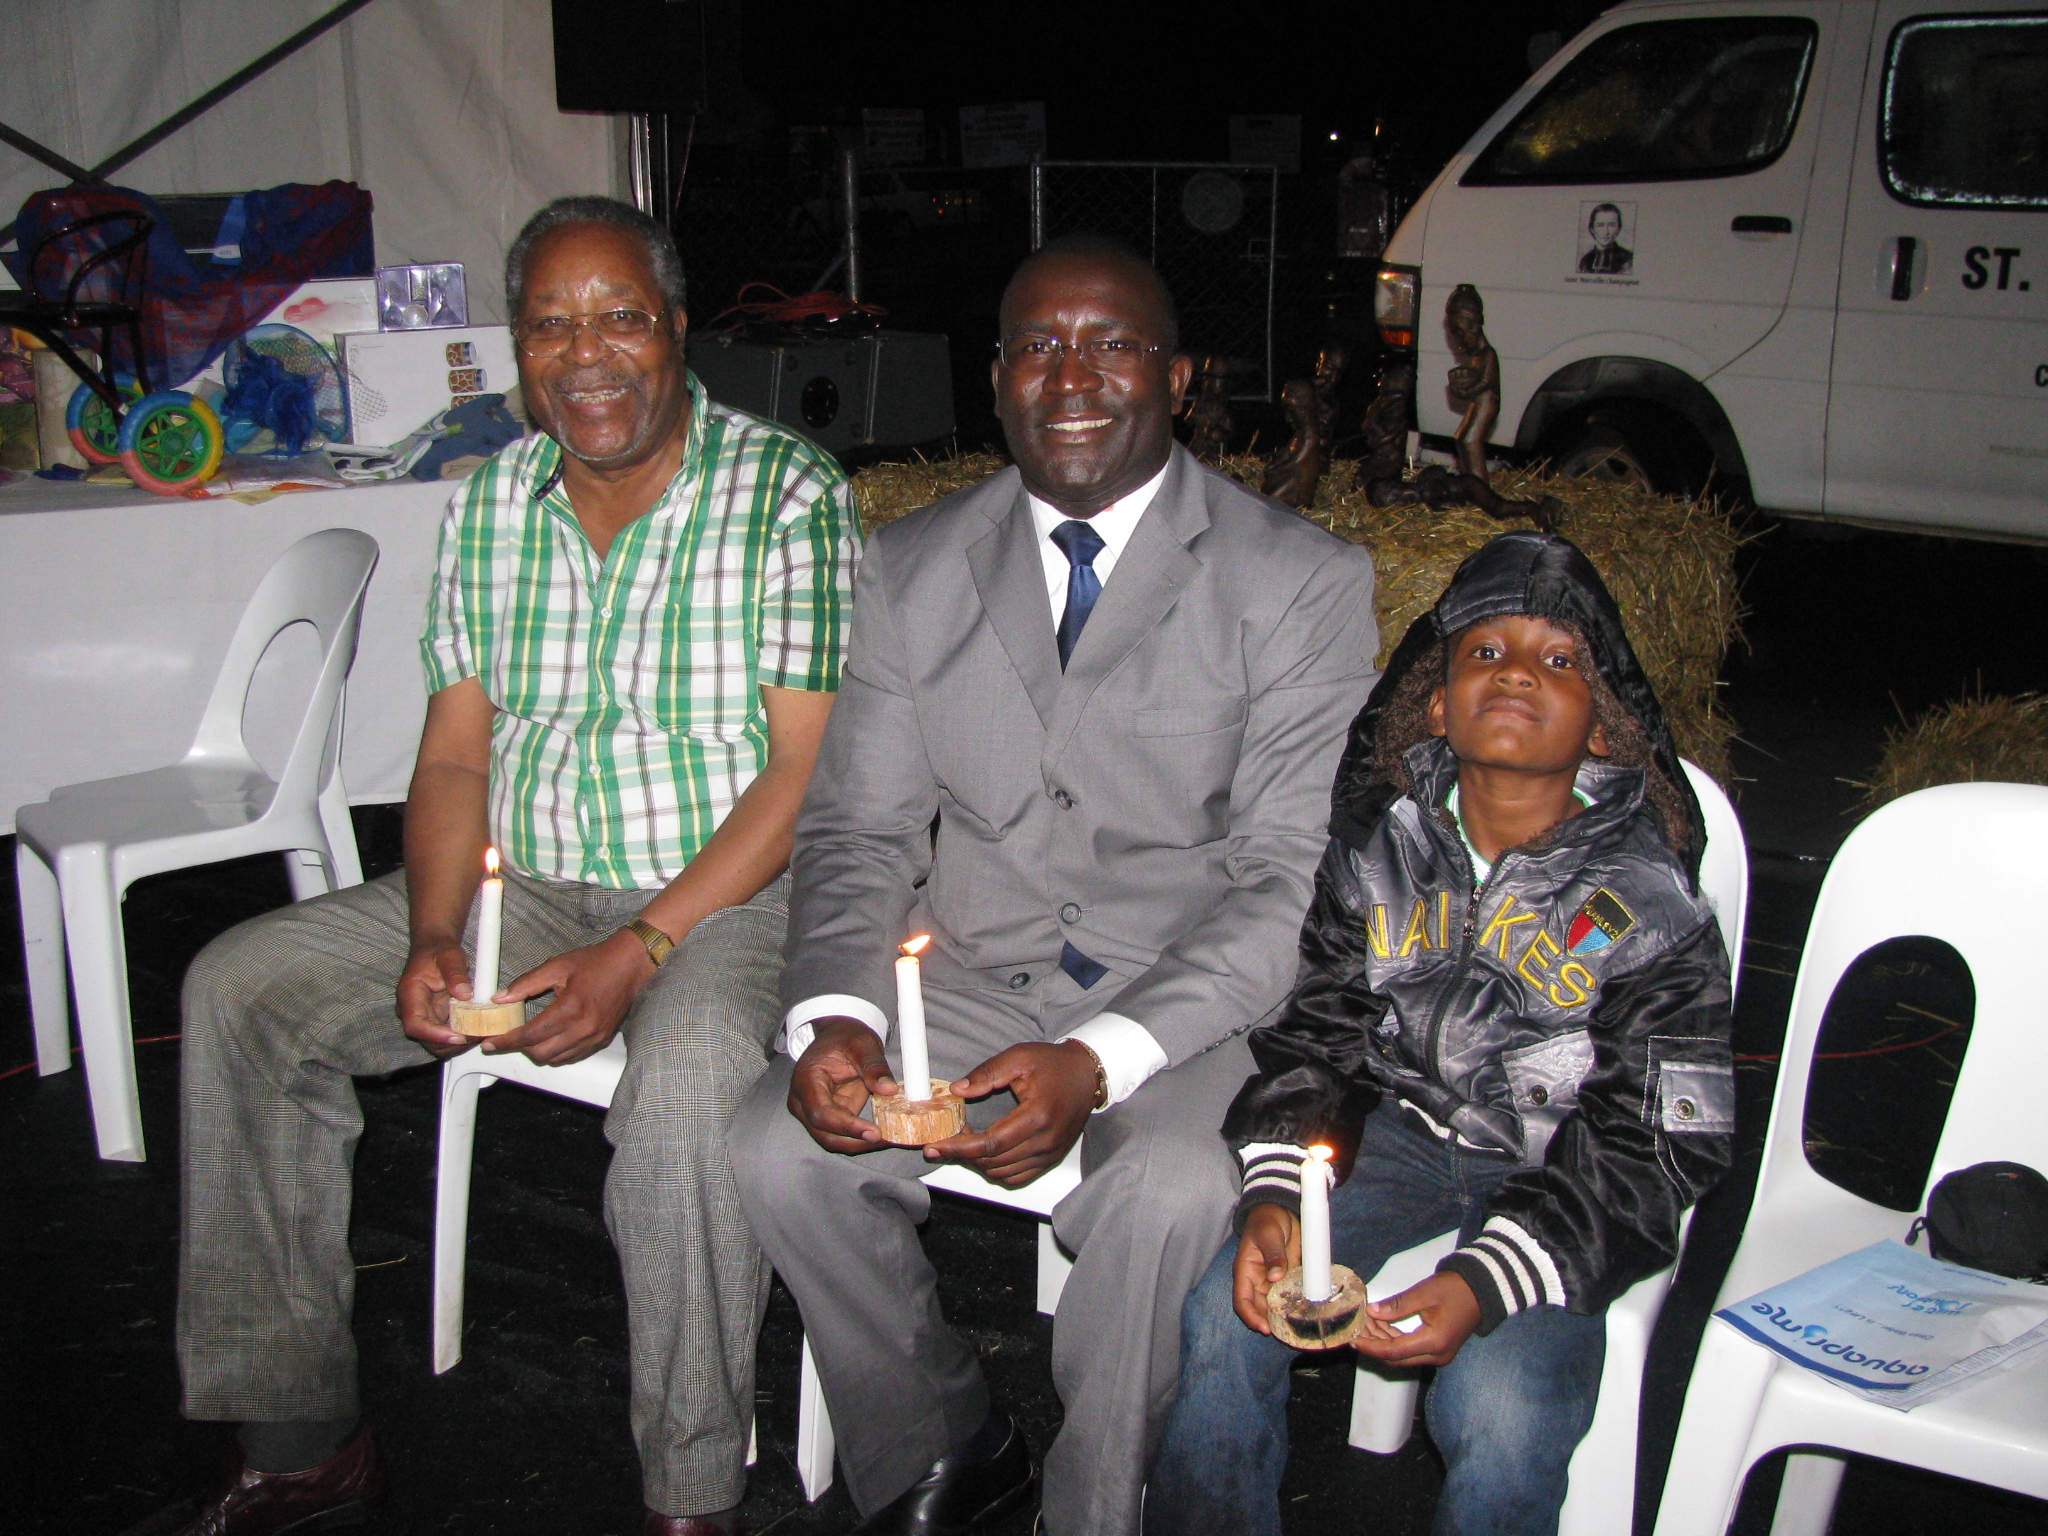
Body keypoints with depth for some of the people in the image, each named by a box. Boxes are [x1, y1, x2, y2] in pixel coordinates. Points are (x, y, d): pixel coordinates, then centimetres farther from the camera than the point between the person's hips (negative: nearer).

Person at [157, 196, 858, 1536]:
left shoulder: (789, 492, -9)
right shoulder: (490, 504, 8)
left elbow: (805, 771, -14)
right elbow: (455, 756, 8)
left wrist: (640, 953, -22)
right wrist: (433, 938, -10)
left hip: (726, 895, -5)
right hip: (520, 886, 6)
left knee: (689, 1074, -37)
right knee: (239, 990, -6)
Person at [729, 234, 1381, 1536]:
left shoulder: (1304, 583, -6)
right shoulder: (912, 570, 6)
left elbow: (1288, 877, -11)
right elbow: (861, 827, 5)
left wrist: (1099, 1063, -25)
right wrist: (837, 1016, -16)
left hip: (1188, 999, -3)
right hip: (972, 975, 4)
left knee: (1172, 1193, -32)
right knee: (782, 1149, -19)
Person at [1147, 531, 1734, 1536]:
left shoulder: (1644, 899, -13)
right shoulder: (1380, 848, -3)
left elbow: (1651, 1144, -14)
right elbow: (1314, 1031, 2)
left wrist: (1485, 1284, -26)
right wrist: (1273, 1195, -17)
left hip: (1563, 1174, -3)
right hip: (1398, 1129, 3)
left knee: (1500, 1408, -26)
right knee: (1225, 1316, -16)